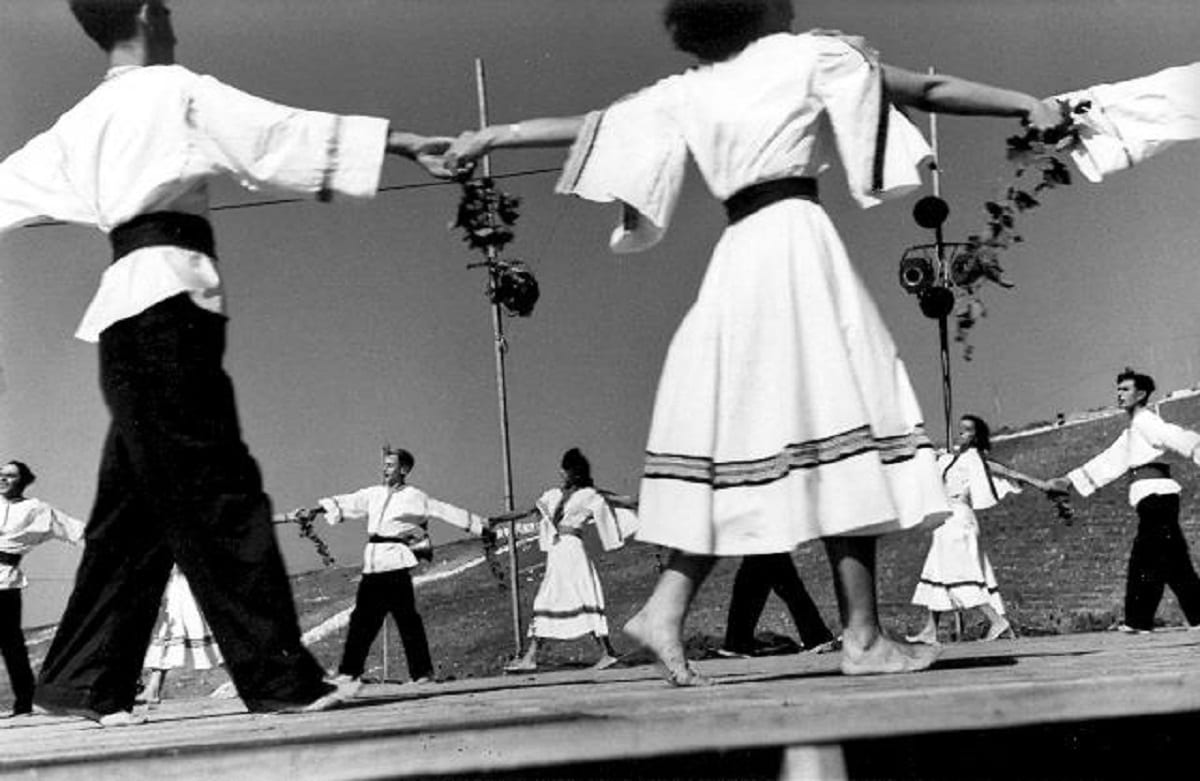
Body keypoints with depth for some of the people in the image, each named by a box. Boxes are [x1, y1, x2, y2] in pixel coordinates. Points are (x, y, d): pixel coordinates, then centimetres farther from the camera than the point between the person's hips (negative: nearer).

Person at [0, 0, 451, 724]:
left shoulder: (81, 122, 22)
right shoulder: (175, 91, 0)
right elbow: (284, 134, -6)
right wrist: (407, 141, -5)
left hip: (125, 309, 8)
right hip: (170, 298, -8)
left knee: (135, 508, 12)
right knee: (221, 493, -11)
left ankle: (83, 679, 15)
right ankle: (281, 675, -11)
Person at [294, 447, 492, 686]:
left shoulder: (415, 498, 1)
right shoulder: (373, 494, 17)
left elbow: (448, 512, -1)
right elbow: (345, 503, 18)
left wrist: (482, 527, -3)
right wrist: (316, 510, 8)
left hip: (397, 564, -5)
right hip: (372, 565, 5)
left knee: (406, 618, -6)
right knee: (363, 617, 5)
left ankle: (422, 672, 0)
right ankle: (349, 672, 10)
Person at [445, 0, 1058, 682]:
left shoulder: (685, 93, 16)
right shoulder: (810, 56, 4)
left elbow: (586, 127, 20)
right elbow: (927, 90, 6)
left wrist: (489, 137, 30)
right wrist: (1026, 103, 12)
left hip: (737, 256, 6)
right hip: (798, 240, -6)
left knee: (740, 435, 8)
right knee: (841, 422, -6)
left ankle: (667, 610, 1)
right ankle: (863, 637, -7)